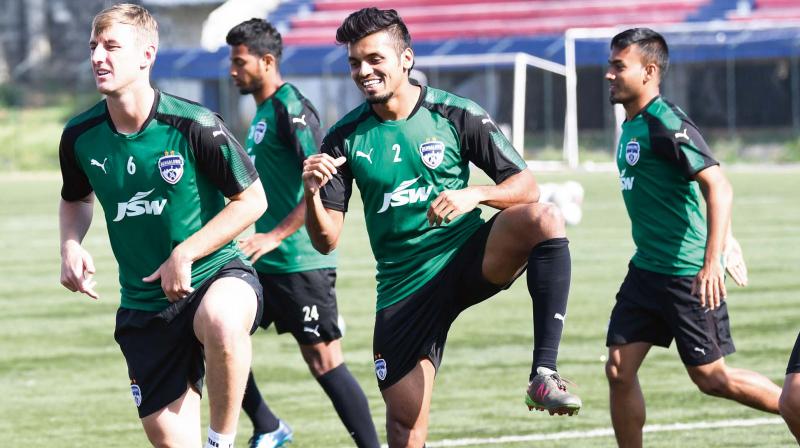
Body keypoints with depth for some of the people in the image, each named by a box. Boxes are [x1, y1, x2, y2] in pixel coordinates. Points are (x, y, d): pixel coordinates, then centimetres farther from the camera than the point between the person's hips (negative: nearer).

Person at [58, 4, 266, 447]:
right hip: (144, 305, 5)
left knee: (220, 322, -41)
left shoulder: (194, 126, -16)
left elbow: (252, 199, -9)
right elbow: (76, 199, 20)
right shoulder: (81, 136, -2)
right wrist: (70, 247, -1)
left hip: (215, 275, -5)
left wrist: (185, 254, -16)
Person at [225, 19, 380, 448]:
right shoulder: (262, 111, 15)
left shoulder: (291, 109, -14)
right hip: (267, 264, 9)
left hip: (301, 263, -9)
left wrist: (275, 236, -25)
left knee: (324, 362, -7)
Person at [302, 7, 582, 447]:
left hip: (469, 259, -1)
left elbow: (525, 186, -4)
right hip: (403, 288, 1)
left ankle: (544, 373, -34)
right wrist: (312, 194, -21)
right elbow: (326, 241, -1)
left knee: (544, 219, -31)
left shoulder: (456, 115, -3)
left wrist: (474, 194, -23)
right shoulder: (345, 138, 1)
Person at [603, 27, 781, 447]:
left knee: (710, 377, 0)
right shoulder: (631, 126, 10)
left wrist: (712, 262, -33)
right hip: (646, 269, 9)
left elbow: (718, 187, -25)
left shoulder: (666, 125, -18)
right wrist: (726, 240, 25)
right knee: (619, 370, 1)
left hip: (686, 275, -9)